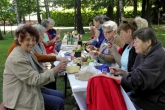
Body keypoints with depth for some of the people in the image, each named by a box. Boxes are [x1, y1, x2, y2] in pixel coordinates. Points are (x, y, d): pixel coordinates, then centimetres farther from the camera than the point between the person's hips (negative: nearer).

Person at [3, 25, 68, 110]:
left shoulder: (28, 52, 6)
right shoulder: (16, 59, -24)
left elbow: (37, 73, 6)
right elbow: (35, 79, -24)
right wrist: (56, 69, -24)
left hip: (31, 88, 9)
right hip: (21, 96, -9)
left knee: (60, 95, 10)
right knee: (58, 103, -10)